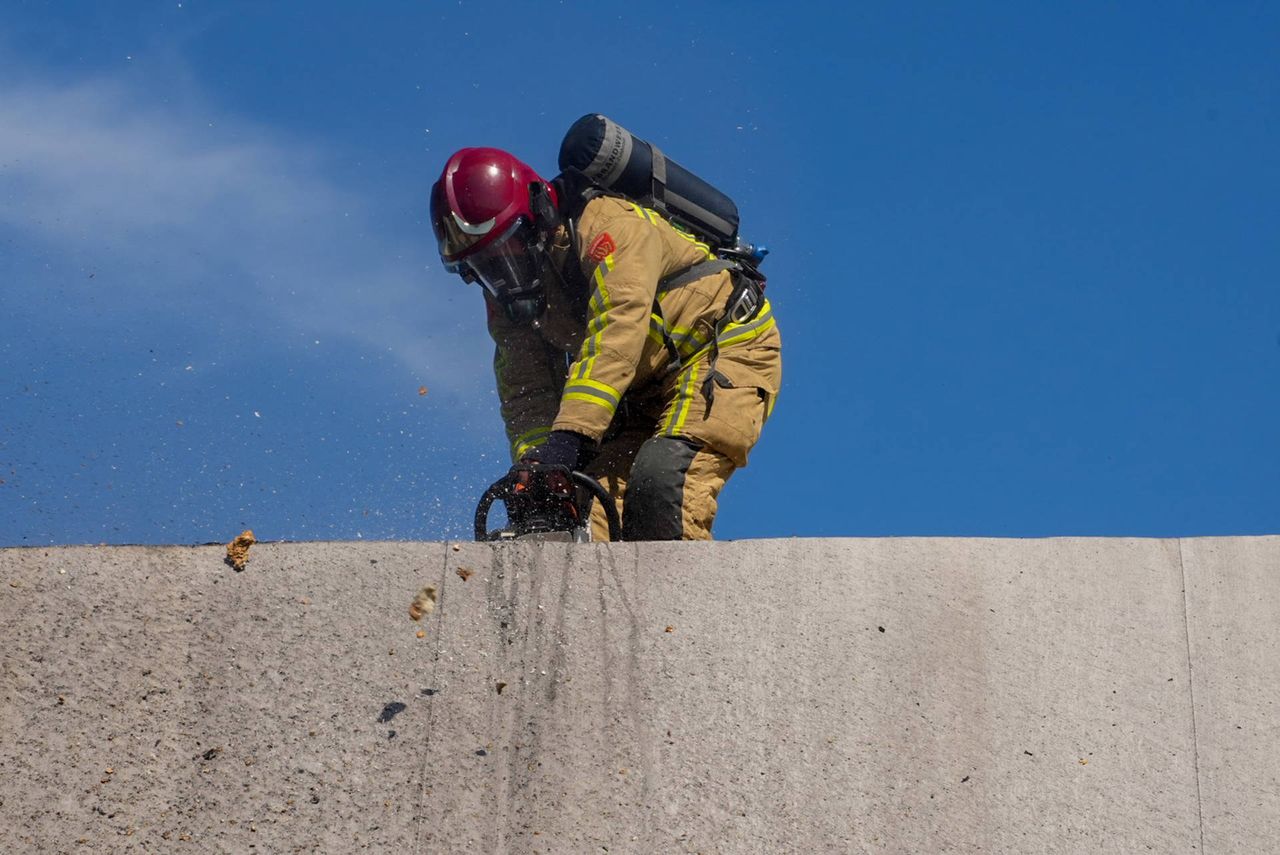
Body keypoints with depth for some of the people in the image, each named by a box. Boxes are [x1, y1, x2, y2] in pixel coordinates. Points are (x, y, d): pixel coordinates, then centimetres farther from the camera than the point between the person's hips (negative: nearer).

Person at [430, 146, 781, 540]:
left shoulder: (611, 225, -25)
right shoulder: (506, 293, -1)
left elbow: (616, 334, -37)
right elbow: (526, 394, -1)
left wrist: (570, 435, -45)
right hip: (645, 393, 7)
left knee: (660, 477, -29)